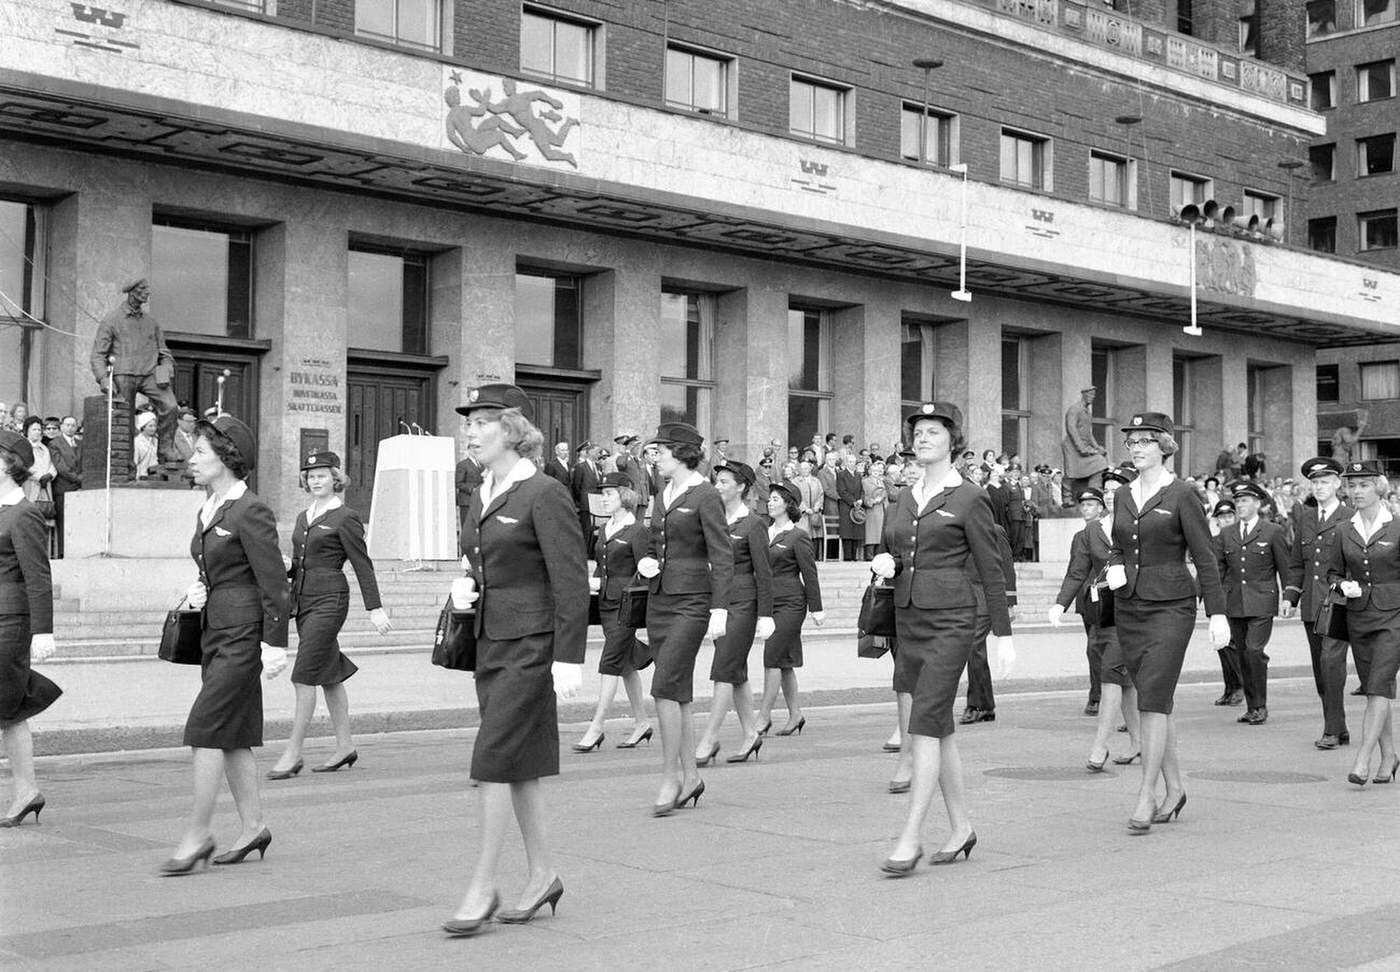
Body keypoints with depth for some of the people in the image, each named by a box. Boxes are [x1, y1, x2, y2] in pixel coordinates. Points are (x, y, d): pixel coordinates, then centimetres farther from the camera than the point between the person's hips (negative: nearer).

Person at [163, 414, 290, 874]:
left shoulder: (251, 512, -14)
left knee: (205, 729, -9)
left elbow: (274, 582, -16)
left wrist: (275, 643, -19)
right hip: (216, 630, 9)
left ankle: (197, 835, -2)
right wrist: (198, 589, 5)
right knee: (232, 735, 11)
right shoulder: (210, 509, 13)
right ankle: (253, 827, 19)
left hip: (243, 633, -9)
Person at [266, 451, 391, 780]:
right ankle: (345, 746, 22)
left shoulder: (345, 518, -7)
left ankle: (292, 753, -7)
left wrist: (375, 608, -10)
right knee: (329, 675, 13)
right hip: (302, 599, 8)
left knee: (304, 677, -10)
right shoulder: (303, 517, 15)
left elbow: (363, 565, -8)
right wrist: (284, 570, 0)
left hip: (329, 600, -8)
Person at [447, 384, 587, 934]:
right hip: (491, 641, 9)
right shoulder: (483, 496, 12)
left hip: (531, 645, -8)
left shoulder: (544, 494, -13)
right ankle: (542, 875, 23)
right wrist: (467, 587, 3)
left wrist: (569, 658, -20)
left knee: (495, 760, -9)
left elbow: (572, 582, -16)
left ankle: (483, 886, 0)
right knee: (519, 766, 12)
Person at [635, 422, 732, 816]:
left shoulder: (705, 496, -9)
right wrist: (646, 562, 4)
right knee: (678, 692, 10)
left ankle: (670, 777, -6)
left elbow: (722, 557, -13)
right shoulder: (662, 497, 14)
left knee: (665, 687, -14)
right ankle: (689, 775, 18)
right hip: (660, 599, 8)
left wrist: (719, 609, -19)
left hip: (692, 601, -8)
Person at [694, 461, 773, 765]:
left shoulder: (753, 524, -8)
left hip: (742, 602, -7)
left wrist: (765, 615, -12)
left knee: (723, 671, -9)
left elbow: (764, 573, -9)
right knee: (737, 673, 12)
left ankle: (709, 739, -7)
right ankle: (750, 734, 21)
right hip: (718, 600, 7)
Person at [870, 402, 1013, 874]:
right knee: (938, 728, 11)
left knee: (924, 724, -13)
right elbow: (892, 555, 21)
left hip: (950, 621, -7)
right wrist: (884, 564, -3)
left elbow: (991, 570, -4)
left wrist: (1003, 634, -5)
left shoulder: (969, 499, -5)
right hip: (908, 618, 7)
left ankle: (910, 837, -12)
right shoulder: (905, 498, 13)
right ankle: (961, 827, 22)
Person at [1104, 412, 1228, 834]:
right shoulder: (1123, 497, 11)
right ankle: (1174, 788, 21)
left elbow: (1205, 557, -6)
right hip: (1128, 607, 6)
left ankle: (1146, 797, -8)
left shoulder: (1181, 495, -6)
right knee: (1154, 701, 10)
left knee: (1154, 700, -11)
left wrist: (1217, 613, -10)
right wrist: (1114, 568, 1)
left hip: (1170, 606, -6)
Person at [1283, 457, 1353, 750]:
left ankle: (1333, 730, -12)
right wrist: (1290, 596, 8)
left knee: (1331, 660, -17)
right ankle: (1339, 729, 18)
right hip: (1311, 604, 6)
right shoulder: (1305, 517, 15)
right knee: (1320, 669, 8)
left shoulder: (1350, 518, -1)